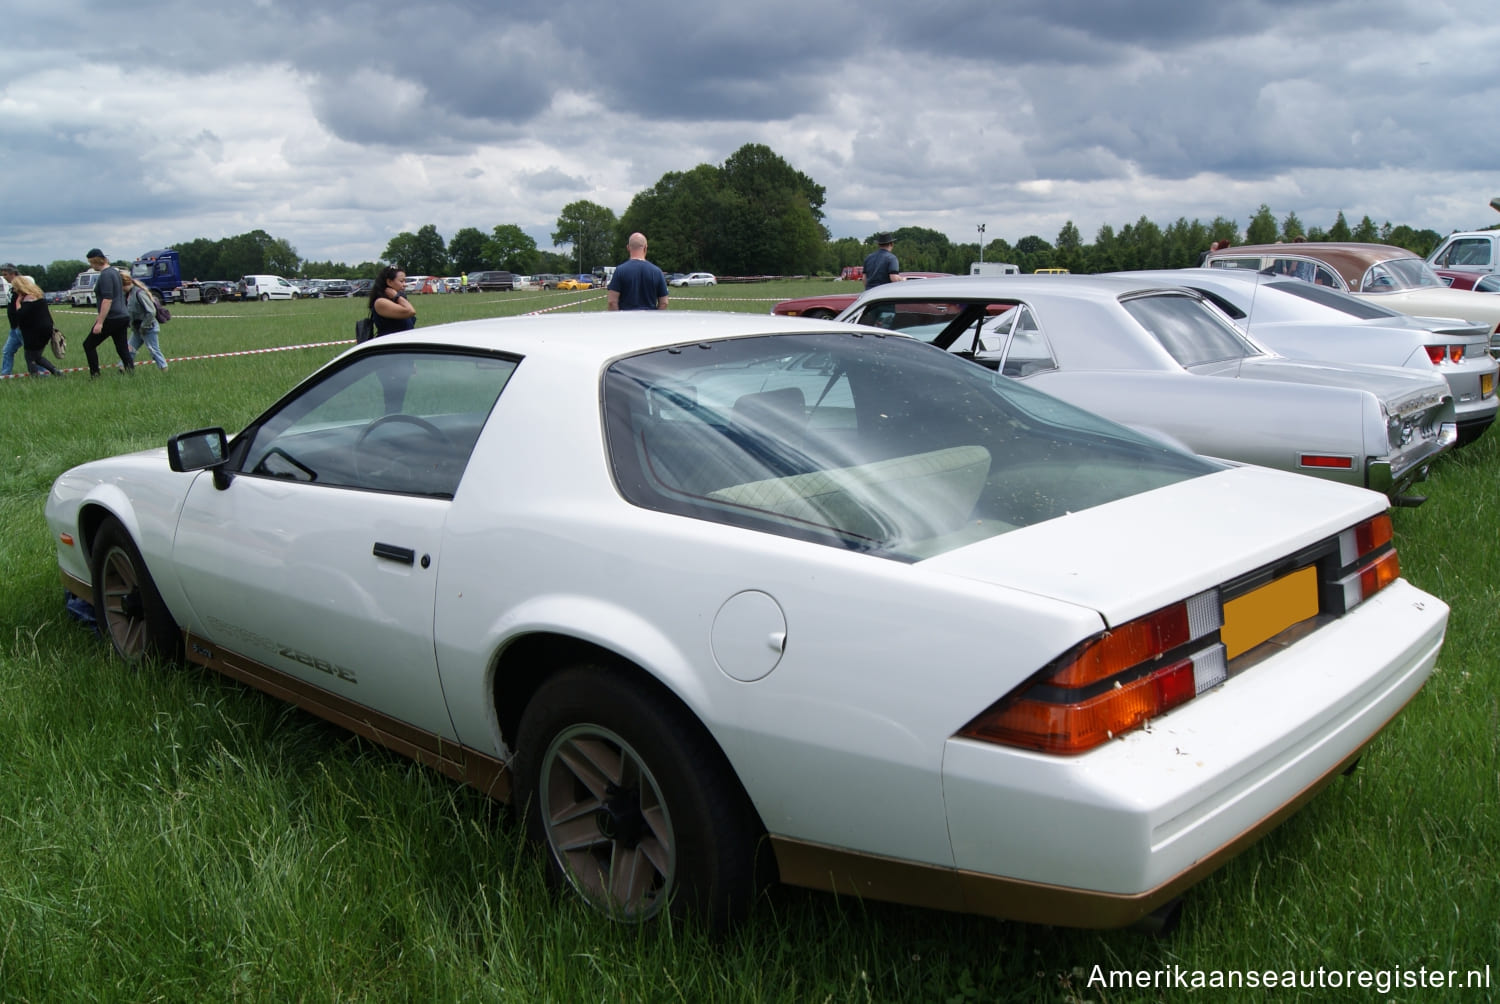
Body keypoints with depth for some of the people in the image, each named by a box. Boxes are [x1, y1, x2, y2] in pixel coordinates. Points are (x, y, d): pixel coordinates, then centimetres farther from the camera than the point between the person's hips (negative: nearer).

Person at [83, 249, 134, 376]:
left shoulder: (105, 275, -14)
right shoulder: (114, 271, 16)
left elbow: (107, 300, -22)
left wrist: (100, 322, -22)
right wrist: (100, 315, 34)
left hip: (112, 318, -9)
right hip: (123, 317, 9)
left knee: (89, 345, 4)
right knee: (122, 349, 7)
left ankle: (95, 375, 5)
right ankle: (131, 373, -2)